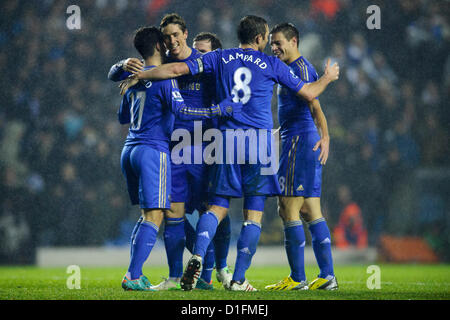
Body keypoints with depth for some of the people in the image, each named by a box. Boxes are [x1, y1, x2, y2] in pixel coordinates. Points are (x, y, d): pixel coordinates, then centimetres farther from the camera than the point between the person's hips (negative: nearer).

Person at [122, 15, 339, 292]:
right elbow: (308, 93, 11)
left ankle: (198, 256, -19)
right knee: (254, 212, 3)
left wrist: (138, 75, 15)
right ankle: (239, 280, 0)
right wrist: (327, 78, 31)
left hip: (227, 139, 2)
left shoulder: (220, 58, 9)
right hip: (259, 140, -2)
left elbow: (177, 69, 5)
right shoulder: (271, 64, 5)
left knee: (218, 206, 7)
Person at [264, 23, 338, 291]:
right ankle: (328, 276, 8)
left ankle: (297, 278, -7)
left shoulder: (301, 67, -10)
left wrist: (324, 136, -31)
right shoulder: (291, 69, 20)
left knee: (289, 209, -8)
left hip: (300, 141, -10)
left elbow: (314, 104, -21)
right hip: (306, 143, 10)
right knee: (311, 212, 9)